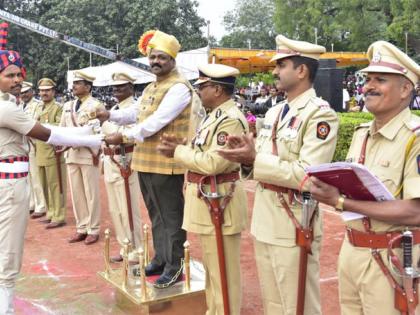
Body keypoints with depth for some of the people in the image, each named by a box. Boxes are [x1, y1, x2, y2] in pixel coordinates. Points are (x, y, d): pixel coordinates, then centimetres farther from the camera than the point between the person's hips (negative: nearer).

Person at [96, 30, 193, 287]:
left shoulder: (179, 87, -13)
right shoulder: (151, 87, 18)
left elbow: (157, 122, -21)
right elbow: (136, 112, 25)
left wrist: (124, 137, -19)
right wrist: (110, 115, 8)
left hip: (166, 163, -9)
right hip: (145, 161, 9)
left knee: (171, 215, 0)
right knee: (156, 214, 17)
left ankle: (175, 266, 11)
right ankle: (161, 259, 30)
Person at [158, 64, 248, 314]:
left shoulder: (231, 120, -20)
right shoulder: (215, 115, 13)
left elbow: (212, 163, -26)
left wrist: (178, 152, -15)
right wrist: (181, 145, 0)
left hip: (220, 202, -11)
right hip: (208, 199, 11)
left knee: (223, 269, 2)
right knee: (211, 265, 22)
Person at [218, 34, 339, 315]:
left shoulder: (321, 114, -14)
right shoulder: (274, 113, 13)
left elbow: (307, 175, -23)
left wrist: (255, 159, -22)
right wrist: (247, 155, -7)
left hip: (294, 227, -8)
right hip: (265, 223, 8)